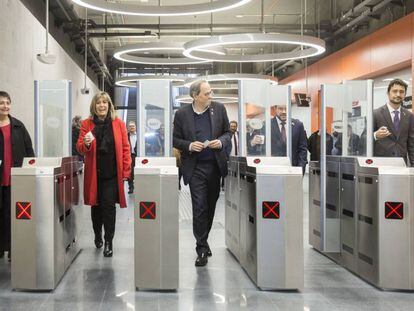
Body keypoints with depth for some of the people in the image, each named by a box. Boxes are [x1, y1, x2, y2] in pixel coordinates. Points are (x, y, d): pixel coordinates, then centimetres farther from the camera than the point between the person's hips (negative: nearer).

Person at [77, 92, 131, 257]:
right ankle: (97, 236, 33)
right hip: (93, 173, 2)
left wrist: (126, 171, -4)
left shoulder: (118, 124, 3)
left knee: (108, 205, -7)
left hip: (112, 174, -2)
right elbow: (80, 148, 4)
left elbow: (125, 148, 2)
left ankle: (108, 242, 0)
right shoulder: (87, 124, 5)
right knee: (96, 205, 12)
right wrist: (86, 143, -20)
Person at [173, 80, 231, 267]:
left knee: (210, 206, 13)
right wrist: (189, 146, -15)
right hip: (195, 167, -3)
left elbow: (227, 133, 10)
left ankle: (203, 241, 31)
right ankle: (202, 249, 2)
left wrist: (221, 142, -11)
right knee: (199, 207, -5)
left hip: (215, 165, 3)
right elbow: (175, 140, 3)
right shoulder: (182, 114, -2)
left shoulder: (219, 109, 4)